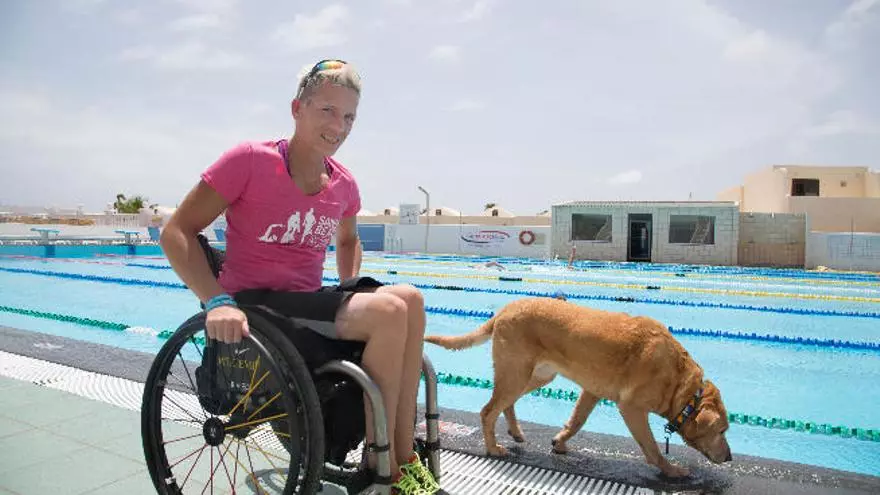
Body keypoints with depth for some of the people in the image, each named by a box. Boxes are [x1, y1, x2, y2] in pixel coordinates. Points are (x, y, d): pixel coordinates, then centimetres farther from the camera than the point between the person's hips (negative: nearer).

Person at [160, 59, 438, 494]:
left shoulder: (344, 185, 6)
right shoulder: (250, 160, -11)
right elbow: (176, 233, -11)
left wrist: (352, 294, 9)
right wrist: (217, 302, -24)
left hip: (309, 302, 6)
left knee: (409, 299, -17)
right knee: (388, 311, -24)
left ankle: (404, 456, -11)